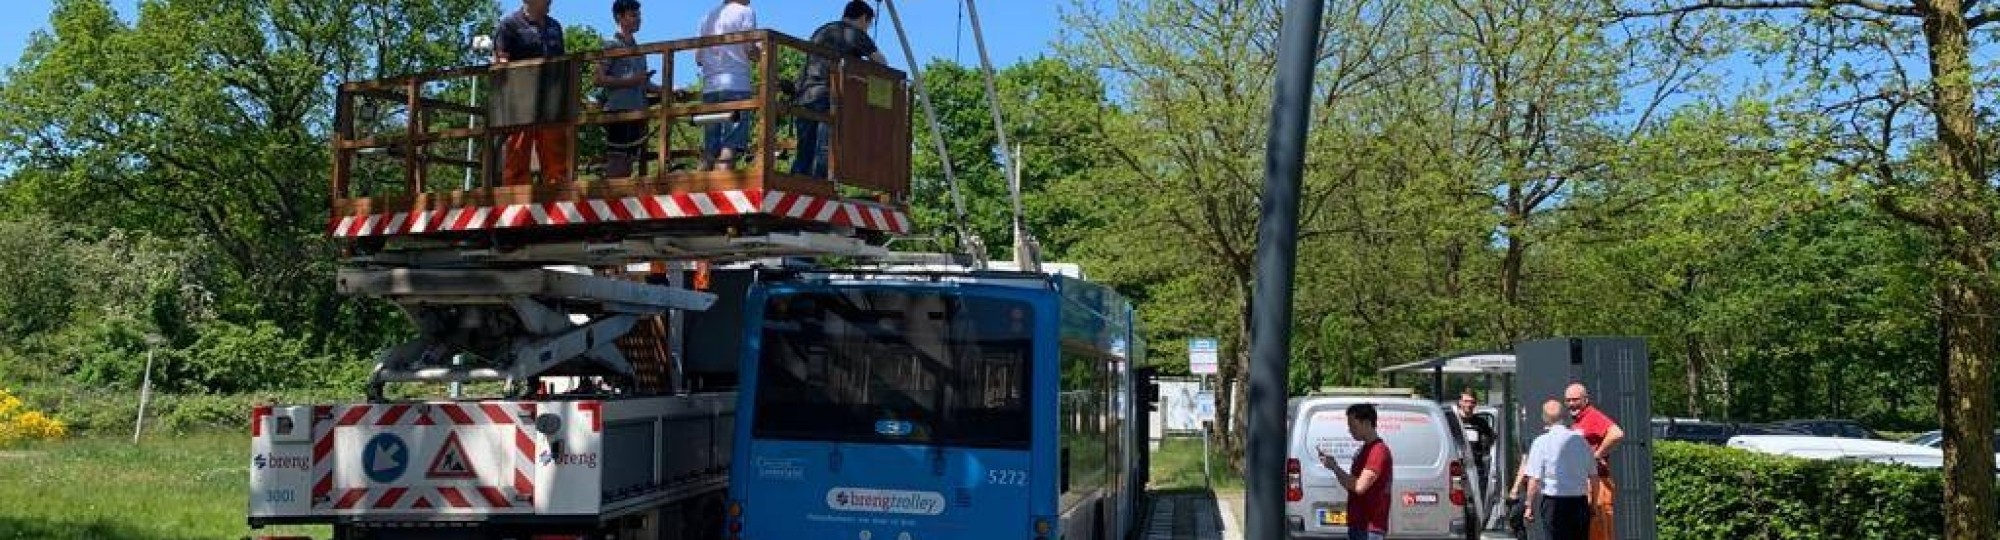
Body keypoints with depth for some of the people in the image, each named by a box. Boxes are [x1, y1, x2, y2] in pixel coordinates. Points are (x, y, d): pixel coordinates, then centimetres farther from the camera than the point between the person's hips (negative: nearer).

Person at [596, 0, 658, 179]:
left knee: (629, 161, 7)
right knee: (616, 161, -10)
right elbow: (600, 79, -9)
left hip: (637, 112, 7)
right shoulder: (611, 45, -1)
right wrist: (630, 81, -17)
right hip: (618, 111, -7)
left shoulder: (638, 49, 19)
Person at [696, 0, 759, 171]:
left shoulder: (707, 17, 18)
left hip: (709, 87, 6)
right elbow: (750, 50, -7)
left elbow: (698, 58, 17)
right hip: (736, 85, -6)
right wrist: (762, 53, 13)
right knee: (730, 149, -11)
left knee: (709, 151, 5)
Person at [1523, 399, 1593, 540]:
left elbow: (1534, 480, -11)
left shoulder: (1542, 442, -9)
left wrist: (1529, 506, -3)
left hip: (1554, 502, -3)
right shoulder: (1580, 439, 2)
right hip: (1580, 502, 3)